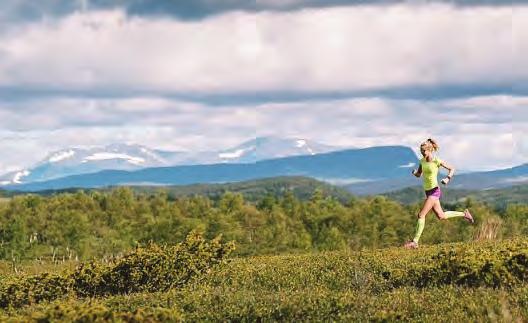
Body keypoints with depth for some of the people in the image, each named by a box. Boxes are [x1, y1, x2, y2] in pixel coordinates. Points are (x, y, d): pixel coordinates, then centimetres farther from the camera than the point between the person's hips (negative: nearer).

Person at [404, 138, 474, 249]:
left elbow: (452, 169, -1)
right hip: (428, 191, 8)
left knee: (421, 215, -13)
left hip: (434, 191, -8)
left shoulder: (437, 161, -12)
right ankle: (464, 214, 35)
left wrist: (448, 178, -18)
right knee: (441, 216, 17)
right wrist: (414, 172, -8)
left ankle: (415, 242, -12)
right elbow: (419, 174, 15)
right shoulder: (422, 161, 6)